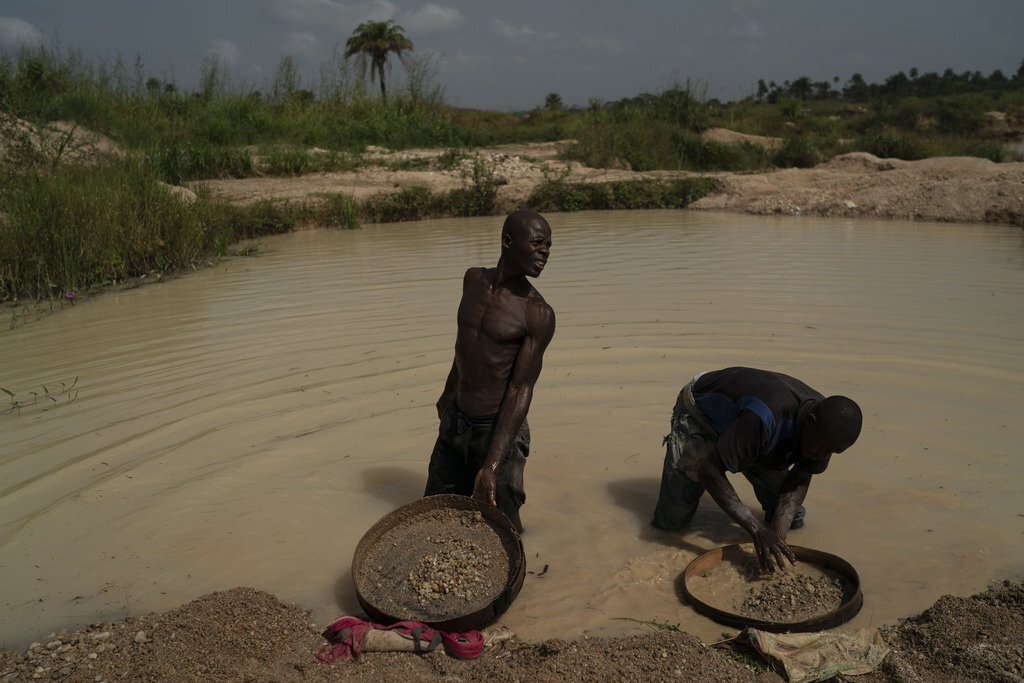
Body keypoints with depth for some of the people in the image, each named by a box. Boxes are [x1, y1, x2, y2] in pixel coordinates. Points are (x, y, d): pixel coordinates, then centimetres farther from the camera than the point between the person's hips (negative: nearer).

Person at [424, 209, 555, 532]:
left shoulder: (538, 315, -16)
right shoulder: (473, 280, 1)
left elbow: (520, 391, -20)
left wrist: (491, 465, -27)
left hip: (497, 430, -6)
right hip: (454, 423, 6)